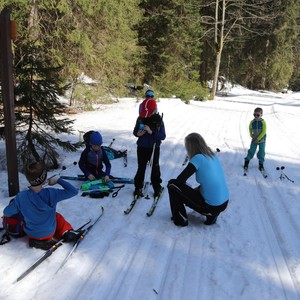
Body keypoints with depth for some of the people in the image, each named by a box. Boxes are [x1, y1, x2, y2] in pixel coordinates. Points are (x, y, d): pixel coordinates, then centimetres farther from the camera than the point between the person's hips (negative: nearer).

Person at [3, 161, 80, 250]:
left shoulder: (21, 197, -24)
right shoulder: (51, 194, -29)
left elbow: (6, 213, -10)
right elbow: (74, 191, -21)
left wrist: (13, 202, 10)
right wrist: (58, 180, -12)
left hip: (31, 234, 1)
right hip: (49, 233, -1)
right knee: (57, 216, 30)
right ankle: (66, 232, 19)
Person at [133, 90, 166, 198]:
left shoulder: (158, 120, -13)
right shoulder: (140, 118, -6)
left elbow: (163, 136, -16)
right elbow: (135, 131, 6)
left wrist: (151, 132, -29)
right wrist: (138, 133, -18)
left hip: (154, 148, -2)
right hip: (142, 147, 2)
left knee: (155, 168, 10)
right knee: (141, 168, 10)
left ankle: (157, 188, 25)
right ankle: (138, 187, 23)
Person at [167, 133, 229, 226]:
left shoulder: (198, 158, -15)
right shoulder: (213, 156, 7)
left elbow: (180, 180, -14)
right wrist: (197, 188, 18)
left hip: (211, 207, -8)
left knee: (172, 185, 0)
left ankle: (180, 219, 10)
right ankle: (211, 215, 17)